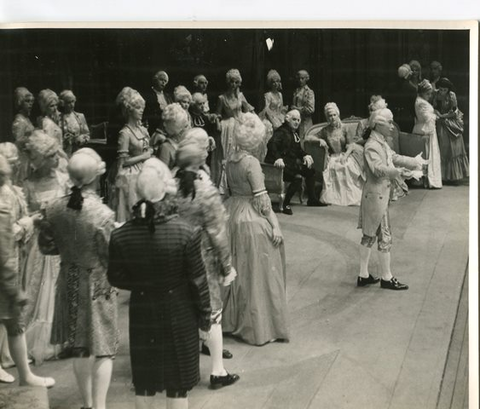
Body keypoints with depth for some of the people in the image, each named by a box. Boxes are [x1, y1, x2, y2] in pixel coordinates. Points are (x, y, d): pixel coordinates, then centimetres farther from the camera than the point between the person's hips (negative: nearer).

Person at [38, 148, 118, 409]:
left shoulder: (54, 209, -8)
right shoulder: (102, 213, -24)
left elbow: (46, 246, 3)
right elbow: (112, 256, -18)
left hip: (70, 284, 5)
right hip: (98, 286, -5)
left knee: (80, 348, 19)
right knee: (102, 349, 8)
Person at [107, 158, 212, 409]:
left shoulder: (121, 235, -14)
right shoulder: (187, 233, -20)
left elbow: (116, 278, -2)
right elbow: (198, 281, -13)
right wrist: (205, 319, 0)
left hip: (142, 313, 2)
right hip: (179, 314, -2)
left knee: (144, 381, 18)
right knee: (177, 382, 12)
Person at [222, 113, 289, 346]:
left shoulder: (230, 160, 3)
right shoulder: (251, 162, -19)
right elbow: (261, 199, -18)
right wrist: (275, 226, -13)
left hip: (232, 213, 7)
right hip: (252, 221, -7)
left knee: (236, 271, 18)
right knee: (257, 274, 3)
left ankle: (233, 320, 30)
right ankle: (258, 327, 10)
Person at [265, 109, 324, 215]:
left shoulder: (294, 132, 18)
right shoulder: (281, 132, -12)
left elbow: (298, 149, 22)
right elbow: (271, 145, -29)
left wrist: (305, 156, 0)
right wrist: (277, 158, -43)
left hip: (291, 162, 10)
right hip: (282, 164, -10)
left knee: (310, 171, 9)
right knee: (297, 178, -29)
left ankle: (312, 200, 21)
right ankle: (284, 204, -20)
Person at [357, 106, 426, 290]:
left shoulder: (382, 143, 10)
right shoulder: (372, 146, -21)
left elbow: (395, 158, 18)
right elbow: (378, 168, -35)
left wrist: (413, 162, 14)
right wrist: (398, 172, -45)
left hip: (380, 194, 10)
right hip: (376, 194, -10)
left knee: (369, 235, 14)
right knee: (384, 236, 0)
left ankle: (363, 275, 22)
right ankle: (386, 278, 11)